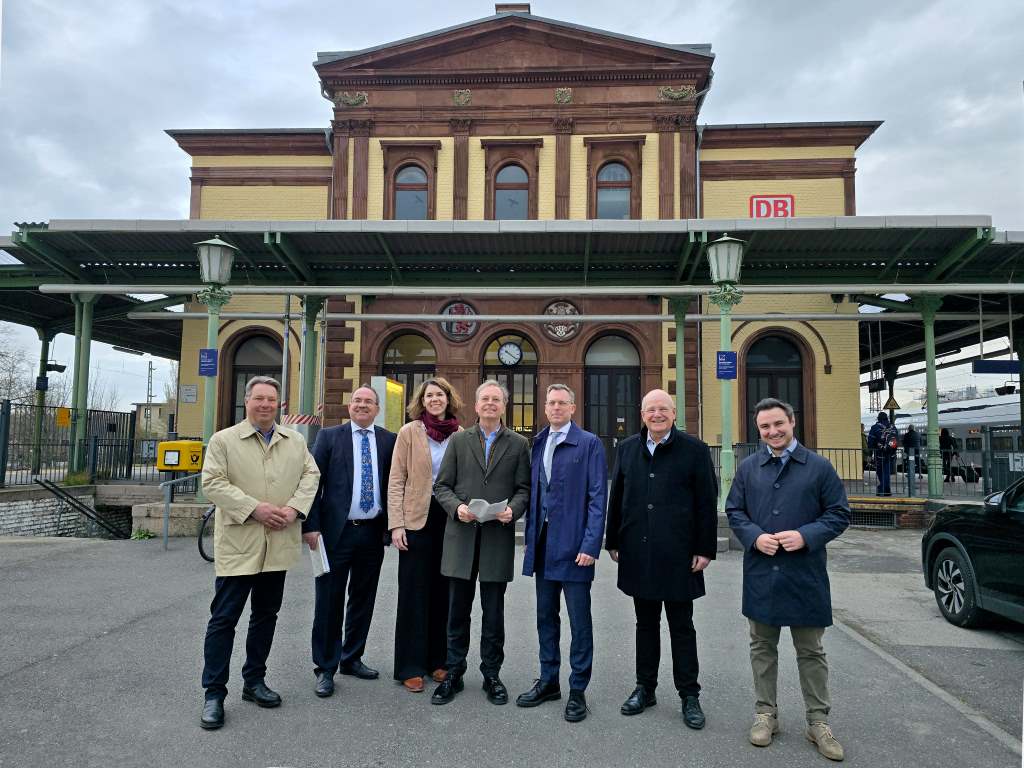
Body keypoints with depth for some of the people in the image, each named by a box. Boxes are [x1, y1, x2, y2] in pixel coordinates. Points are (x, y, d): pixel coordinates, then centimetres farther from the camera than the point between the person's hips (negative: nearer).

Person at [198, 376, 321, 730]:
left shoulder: (295, 440, 10)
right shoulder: (224, 439, -2)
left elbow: (310, 474, 8)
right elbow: (213, 482, -9)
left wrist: (294, 507, -10)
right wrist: (255, 508, -18)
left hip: (278, 544, 4)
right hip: (238, 543, -4)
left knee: (266, 615, 14)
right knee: (224, 618, 1)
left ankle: (254, 681, 29)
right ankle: (214, 693, 12)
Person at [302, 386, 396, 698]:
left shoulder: (389, 440, 6)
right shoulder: (329, 436, 1)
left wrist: (391, 525, -1)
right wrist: (311, 525, -10)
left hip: (373, 532, 3)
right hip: (337, 531, -2)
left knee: (363, 599, 14)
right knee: (329, 601, 4)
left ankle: (351, 659, 30)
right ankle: (325, 669, 17)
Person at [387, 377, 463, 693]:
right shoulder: (409, 432, 0)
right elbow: (396, 481, -2)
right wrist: (396, 524, -9)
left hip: (450, 521, 2)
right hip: (417, 520, -2)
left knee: (443, 592, 10)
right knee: (414, 593, 4)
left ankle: (438, 660, 24)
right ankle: (411, 667, 15)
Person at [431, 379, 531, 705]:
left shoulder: (519, 444, 6)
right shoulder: (458, 441, 8)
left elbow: (524, 488, 4)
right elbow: (441, 485, 5)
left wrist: (513, 509, -15)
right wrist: (456, 506, -13)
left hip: (498, 537, -1)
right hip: (461, 536, 1)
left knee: (494, 612, 9)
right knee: (458, 610, 10)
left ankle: (491, 675, 23)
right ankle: (453, 674, 23)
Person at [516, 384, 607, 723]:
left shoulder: (589, 443, -7)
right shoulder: (538, 443, 11)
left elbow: (598, 497, -10)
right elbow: (533, 492, 13)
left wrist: (591, 545, -16)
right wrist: (530, 537, 9)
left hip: (573, 546, -6)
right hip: (543, 544, 6)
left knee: (579, 621, 5)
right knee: (546, 616, 16)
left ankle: (577, 690, 19)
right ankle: (548, 682, 30)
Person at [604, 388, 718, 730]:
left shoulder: (694, 450, -3)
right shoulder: (627, 449, 7)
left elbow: (707, 503, -3)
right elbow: (616, 498, 11)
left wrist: (705, 549, -7)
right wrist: (614, 542, 10)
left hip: (677, 556, -3)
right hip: (638, 554, 3)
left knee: (682, 627, 8)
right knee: (646, 624, 15)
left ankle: (689, 695, 20)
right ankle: (645, 688, 27)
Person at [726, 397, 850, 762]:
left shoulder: (819, 467, -2)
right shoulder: (748, 467, 5)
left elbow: (839, 514, -1)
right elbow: (734, 511, 7)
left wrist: (806, 536, -16)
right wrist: (755, 537, -11)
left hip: (805, 576, -2)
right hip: (761, 574, 2)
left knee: (811, 651, 10)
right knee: (762, 647, 13)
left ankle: (818, 720, 24)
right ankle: (766, 713, 27)